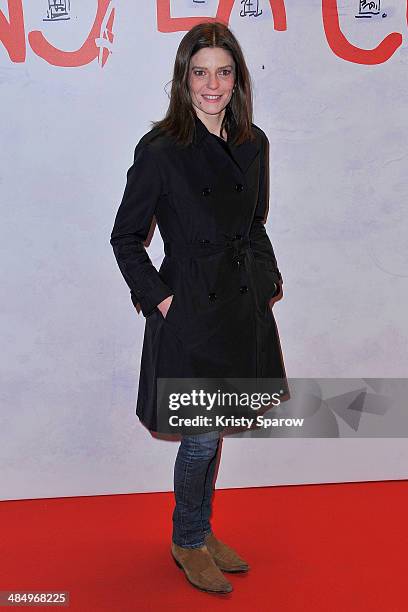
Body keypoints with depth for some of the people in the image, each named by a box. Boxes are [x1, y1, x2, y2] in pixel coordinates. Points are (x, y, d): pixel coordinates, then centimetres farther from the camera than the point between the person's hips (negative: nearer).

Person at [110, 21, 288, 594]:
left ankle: (202, 533, 37)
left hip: (243, 306, 6)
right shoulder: (160, 149, -12)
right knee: (202, 437, 3)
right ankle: (187, 543, 28)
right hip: (190, 309, -5)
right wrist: (157, 298, -10)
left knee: (215, 429, 17)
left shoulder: (253, 144, 5)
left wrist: (268, 279, 5)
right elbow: (125, 236, -5)